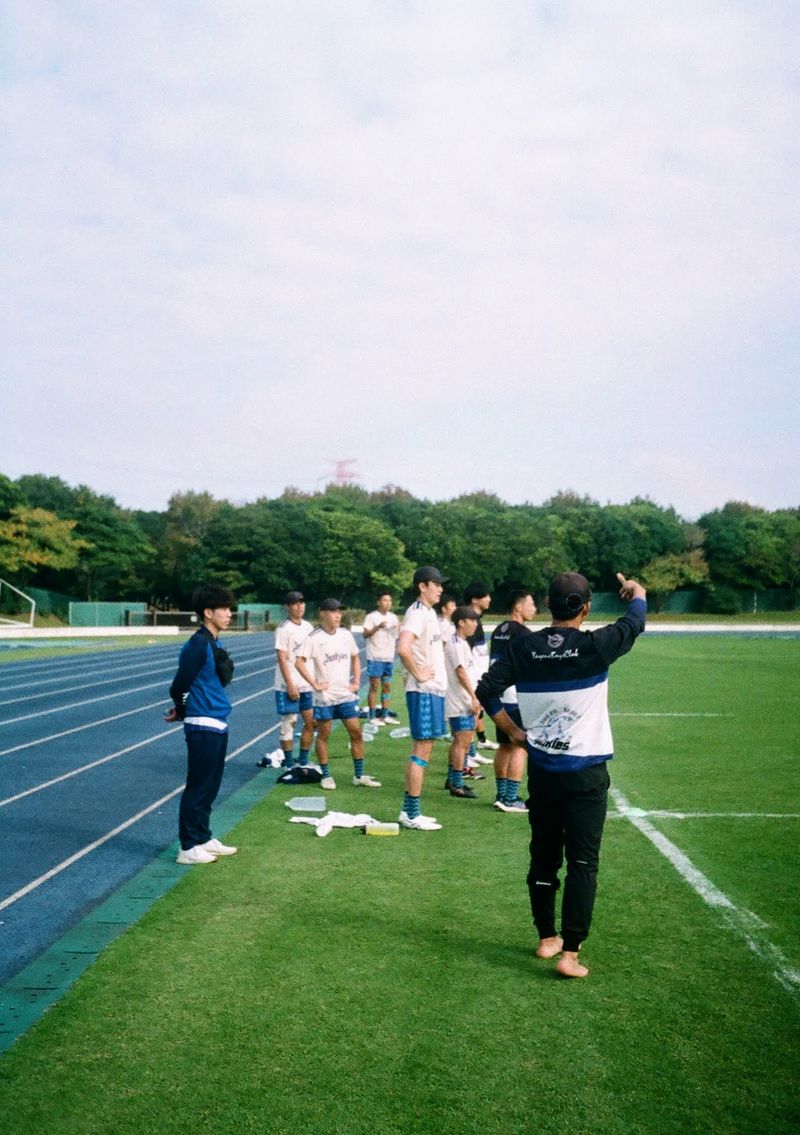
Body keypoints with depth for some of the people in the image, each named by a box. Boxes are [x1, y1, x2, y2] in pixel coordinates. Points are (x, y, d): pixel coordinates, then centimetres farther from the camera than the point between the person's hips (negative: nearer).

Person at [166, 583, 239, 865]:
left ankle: (203, 839, 28)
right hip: (203, 727, -9)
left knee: (209, 788, 16)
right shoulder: (198, 645, -17)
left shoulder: (212, 644, 11)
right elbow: (179, 686, -14)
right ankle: (188, 848, 9)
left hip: (217, 726, 9)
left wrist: (183, 711, 6)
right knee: (198, 788, 0)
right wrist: (182, 710, 4)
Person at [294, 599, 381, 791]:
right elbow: (299, 662, -17)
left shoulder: (345, 635, 5)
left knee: (356, 733, 4)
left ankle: (359, 775, 13)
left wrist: (356, 681, 8)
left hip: (346, 695, 5)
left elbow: (355, 658, 18)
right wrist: (315, 684, -17)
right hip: (324, 697, -4)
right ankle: (325, 776, 17)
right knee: (323, 735, 5)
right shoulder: (314, 638, -11)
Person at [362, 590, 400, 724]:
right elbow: (365, 635, -15)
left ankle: (385, 715, 17)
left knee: (387, 686, 10)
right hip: (375, 657, -6)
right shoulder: (372, 616, -7)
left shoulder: (393, 617, 10)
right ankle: (372, 716, 2)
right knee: (374, 686, -3)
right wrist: (377, 627, -29)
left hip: (389, 657, 6)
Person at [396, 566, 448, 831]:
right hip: (423, 691, -10)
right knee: (421, 750, -4)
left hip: (434, 689, 10)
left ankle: (409, 811, 21)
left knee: (424, 750, 13)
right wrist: (418, 674, -20)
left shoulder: (429, 612, 14)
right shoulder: (417, 613, -16)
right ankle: (412, 814, 3)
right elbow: (403, 648, -31)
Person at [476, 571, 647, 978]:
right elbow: (634, 623, 3)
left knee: (543, 857, 15)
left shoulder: (524, 647, -5)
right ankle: (570, 953, 1)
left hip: (541, 770, 4)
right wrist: (637, 593, 24)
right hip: (586, 773, -4)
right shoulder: (595, 647, -15)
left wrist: (512, 731, 7)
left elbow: (486, 691, -3)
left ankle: (546, 938, 27)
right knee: (582, 863, 3)